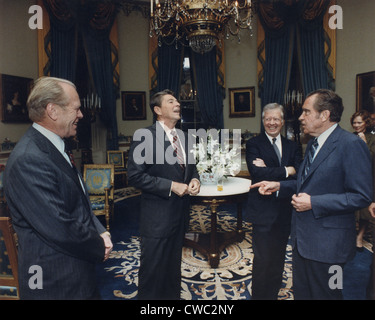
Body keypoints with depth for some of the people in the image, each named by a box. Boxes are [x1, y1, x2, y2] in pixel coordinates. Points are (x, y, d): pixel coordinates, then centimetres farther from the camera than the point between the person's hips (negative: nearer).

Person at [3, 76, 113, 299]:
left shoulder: (54, 147, 5)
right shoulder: (29, 160, -25)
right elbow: (60, 229, -27)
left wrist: (101, 233, -3)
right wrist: (100, 248, -11)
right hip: (56, 282, -8)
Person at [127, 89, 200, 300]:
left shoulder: (184, 137, 9)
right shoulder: (145, 136, -13)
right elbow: (135, 175, -18)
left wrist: (194, 179, -4)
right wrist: (171, 186, -21)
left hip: (180, 213, 7)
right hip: (157, 216, -6)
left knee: (174, 267, 23)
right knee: (153, 270, 9)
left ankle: (173, 295, 43)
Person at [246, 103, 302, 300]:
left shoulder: (292, 146, 9)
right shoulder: (253, 144, -4)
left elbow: (299, 174, -7)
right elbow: (256, 172, -20)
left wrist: (269, 171, -18)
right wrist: (286, 171, -16)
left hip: (285, 211, 5)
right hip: (263, 211, -4)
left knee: (278, 258, 17)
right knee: (263, 259, 2)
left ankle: (273, 293, 35)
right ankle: (258, 295, 22)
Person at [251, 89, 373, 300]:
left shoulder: (351, 145, -17)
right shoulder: (313, 144, 12)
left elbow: (362, 196, -21)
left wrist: (314, 203, -23)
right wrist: (279, 186, 5)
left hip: (327, 243, -8)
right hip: (303, 237, 8)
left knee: (324, 294, 11)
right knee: (301, 292, 22)